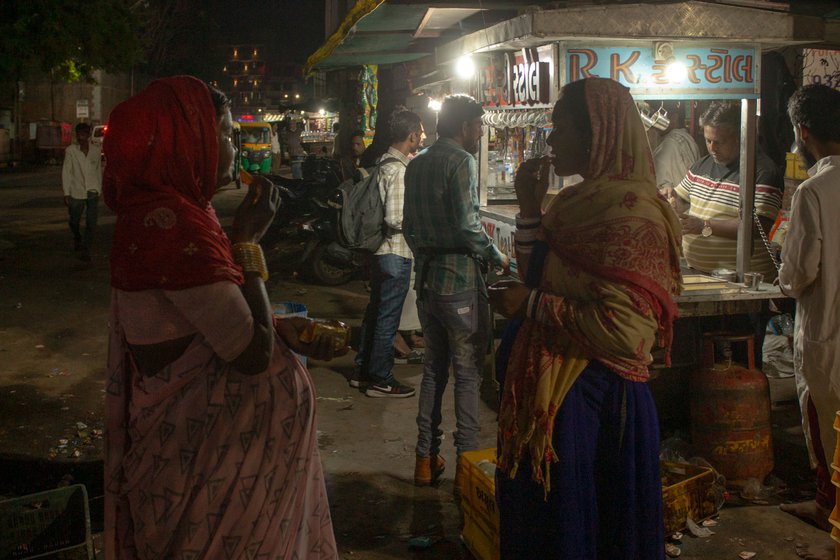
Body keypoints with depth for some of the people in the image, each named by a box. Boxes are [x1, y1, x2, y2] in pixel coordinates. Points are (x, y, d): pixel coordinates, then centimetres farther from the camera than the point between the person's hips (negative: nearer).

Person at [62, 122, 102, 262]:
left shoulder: (96, 151, 3)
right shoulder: (70, 150, -3)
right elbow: (66, 172, -3)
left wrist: (99, 189, 16)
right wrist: (66, 193, -6)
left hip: (92, 192, 1)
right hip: (76, 192, -1)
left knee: (91, 223, -6)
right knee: (74, 221, 13)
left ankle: (85, 251, 3)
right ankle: (77, 239, 43)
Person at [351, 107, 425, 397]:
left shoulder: (384, 162, 10)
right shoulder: (399, 169, -20)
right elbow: (396, 219, -24)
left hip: (381, 251, 10)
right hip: (396, 254, -10)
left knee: (375, 312, 18)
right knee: (387, 319, 1)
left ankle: (363, 371, 29)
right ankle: (381, 380, 12)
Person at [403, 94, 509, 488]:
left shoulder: (416, 165, 12)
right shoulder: (460, 161, -12)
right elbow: (467, 226, -19)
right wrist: (497, 257, -5)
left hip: (426, 277, 8)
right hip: (459, 280, -8)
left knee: (434, 368, 16)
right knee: (468, 374, 0)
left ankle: (426, 458, 21)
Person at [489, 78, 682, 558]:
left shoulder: (629, 209, -19)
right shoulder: (580, 202, 10)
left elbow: (625, 331, -27)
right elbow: (539, 279, 15)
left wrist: (530, 304, -18)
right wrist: (529, 208, 5)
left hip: (593, 401, -9)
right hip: (550, 391, 9)